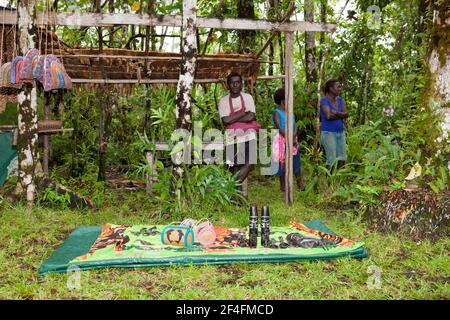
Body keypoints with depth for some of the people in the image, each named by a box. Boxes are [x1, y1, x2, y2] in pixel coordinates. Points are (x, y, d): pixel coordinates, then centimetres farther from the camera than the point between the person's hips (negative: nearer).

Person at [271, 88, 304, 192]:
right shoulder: (276, 113, -5)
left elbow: (295, 125, 5)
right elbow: (279, 127, -14)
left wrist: (294, 136, -12)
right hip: (282, 140, -5)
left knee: (296, 160, 3)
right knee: (282, 162, 1)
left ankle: (300, 184, 9)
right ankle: (283, 185, 10)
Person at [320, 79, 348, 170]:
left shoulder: (340, 100, 11)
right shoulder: (324, 100, -8)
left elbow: (346, 115, -2)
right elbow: (328, 116, -21)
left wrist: (337, 113, -21)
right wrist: (341, 115, -7)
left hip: (340, 133, 7)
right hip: (328, 133, -7)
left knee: (342, 159, 6)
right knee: (332, 161, -7)